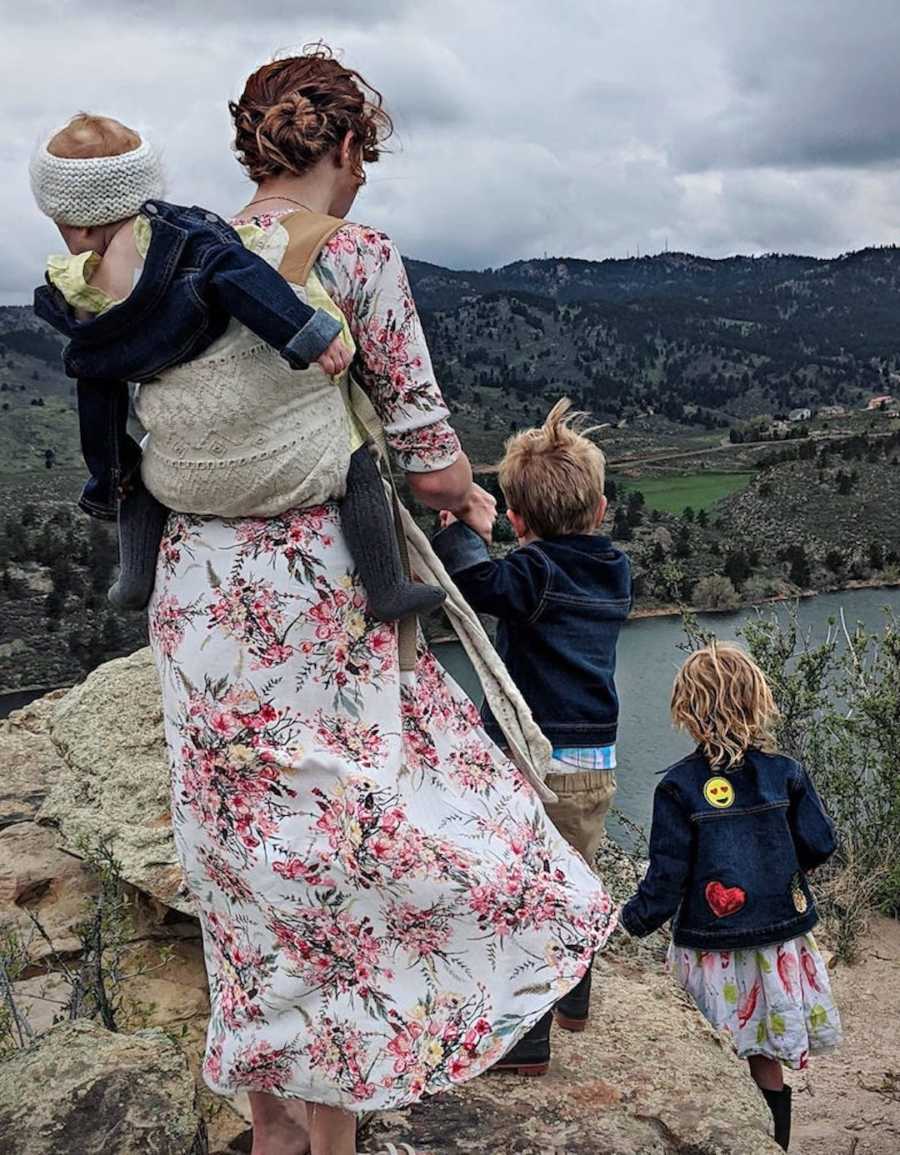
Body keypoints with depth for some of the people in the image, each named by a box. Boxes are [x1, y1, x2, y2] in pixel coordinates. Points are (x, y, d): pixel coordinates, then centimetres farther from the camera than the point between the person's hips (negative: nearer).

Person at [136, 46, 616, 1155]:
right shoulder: (358, 258, -9)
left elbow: (153, 447, 13)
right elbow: (429, 462, -9)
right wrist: (474, 504, 12)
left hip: (195, 593, 6)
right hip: (311, 595, -6)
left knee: (247, 861, 16)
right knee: (335, 850, 8)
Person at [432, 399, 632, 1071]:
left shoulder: (535, 571, -15)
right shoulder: (616, 575, 7)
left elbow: (479, 582, -35)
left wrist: (454, 518, -24)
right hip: (598, 766, 8)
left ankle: (525, 1042, 11)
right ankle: (573, 1002, 43)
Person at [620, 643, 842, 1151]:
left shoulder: (680, 786, -12)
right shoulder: (786, 772, -5)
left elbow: (668, 876, -12)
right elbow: (820, 845, -1)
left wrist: (632, 921, 2)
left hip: (711, 949, -2)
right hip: (780, 941, 3)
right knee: (767, 1066, 16)